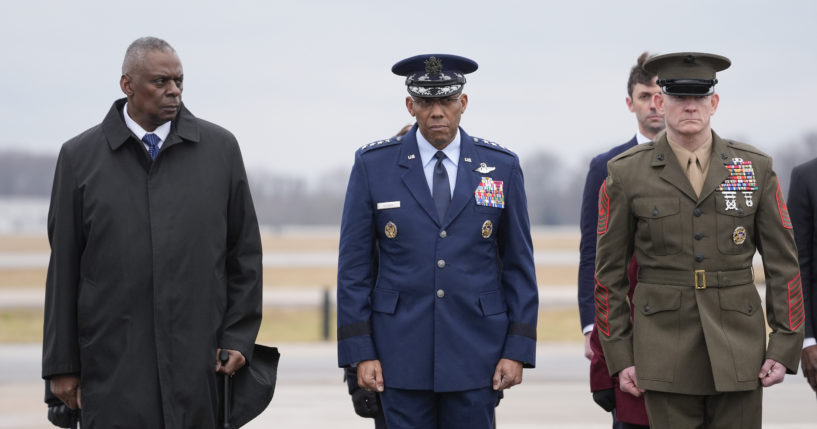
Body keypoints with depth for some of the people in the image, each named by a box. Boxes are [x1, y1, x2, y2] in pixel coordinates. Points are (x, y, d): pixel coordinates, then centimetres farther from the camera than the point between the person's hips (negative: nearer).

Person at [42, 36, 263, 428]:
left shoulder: (220, 148, 8)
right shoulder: (79, 157, 6)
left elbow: (245, 252, 11)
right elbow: (64, 266, 5)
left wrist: (238, 338, 3)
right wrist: (62, 364, 3)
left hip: (200, 364, 1)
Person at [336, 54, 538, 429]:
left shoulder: (501, 167, 4)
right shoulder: (373, 165, 1)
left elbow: (519, 264, 6)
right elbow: (354, 265, 2)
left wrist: (518, 349, -1)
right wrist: (359, 352, -4)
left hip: (475, 355, 1)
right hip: (402, 353, -1)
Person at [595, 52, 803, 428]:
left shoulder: (756, 169, 3)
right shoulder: (626, 174, 0)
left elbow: (783, 263, 5)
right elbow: (609, 272, 4)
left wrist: (785, 346, -2)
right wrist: (619, 355, 0)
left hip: (739, 348, 1)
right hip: (666, 351, -1)